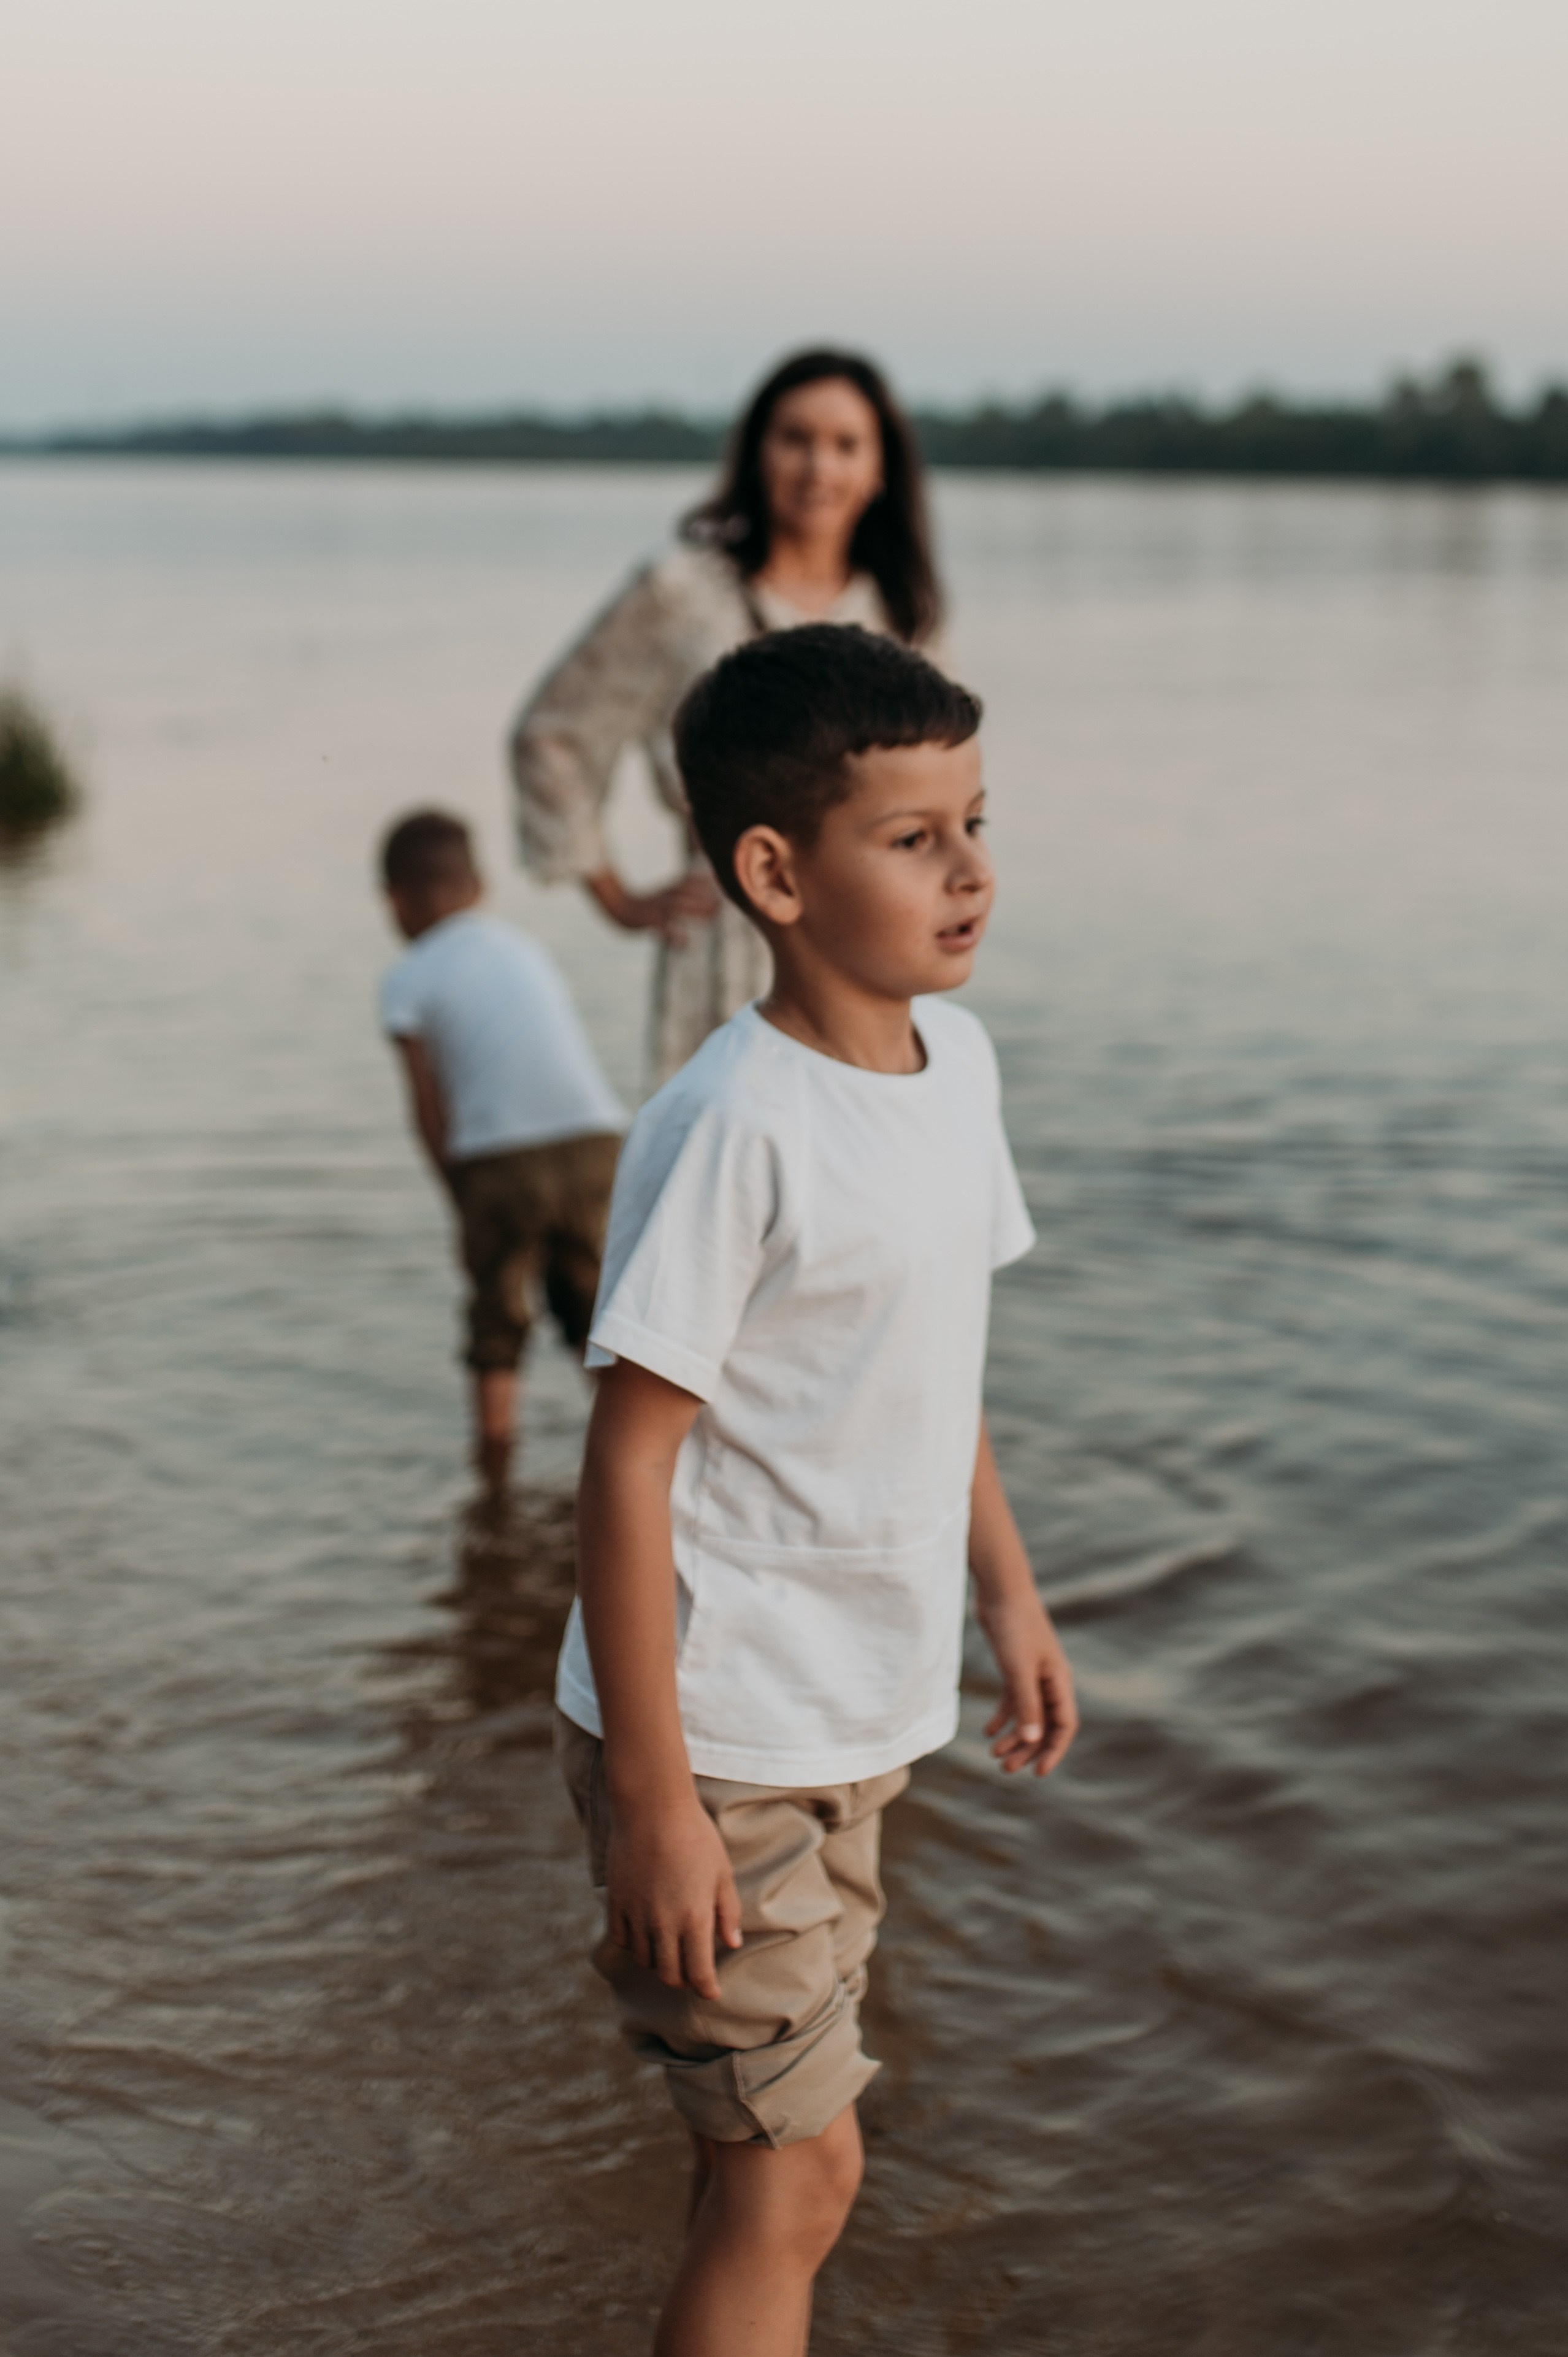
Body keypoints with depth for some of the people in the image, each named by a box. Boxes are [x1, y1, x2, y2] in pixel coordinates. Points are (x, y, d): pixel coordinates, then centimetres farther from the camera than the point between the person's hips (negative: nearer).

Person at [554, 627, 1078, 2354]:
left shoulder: (952, 1056, 3)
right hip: (720, 1742, -8)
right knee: (797, 2173, 0)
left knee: (764, 2150, 21)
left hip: (856, 1723, 8)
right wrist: (652, 1799, -21)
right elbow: (628, 1463, -21)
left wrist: (1008, 1595, 18)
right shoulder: (730, 1126, -22)